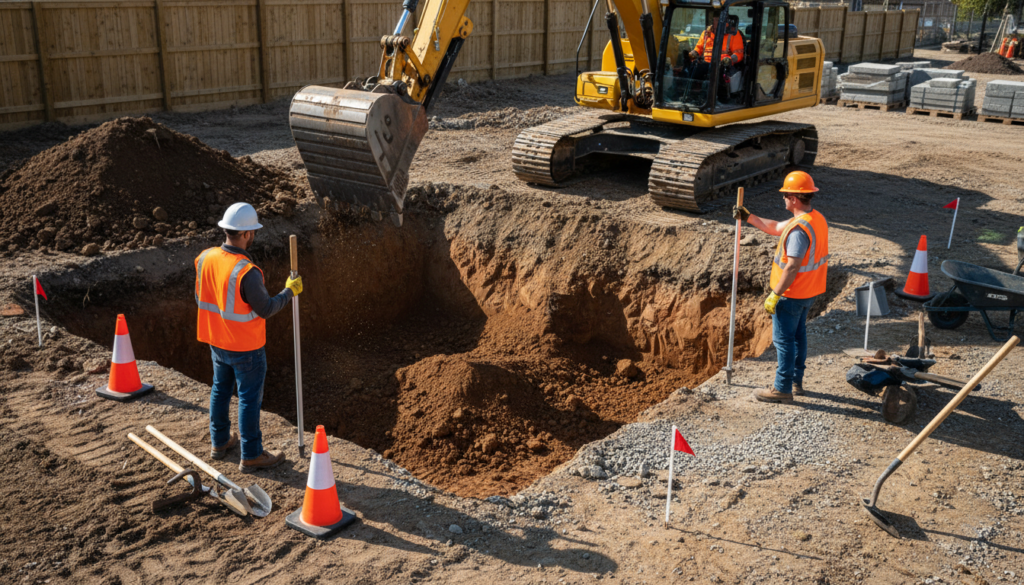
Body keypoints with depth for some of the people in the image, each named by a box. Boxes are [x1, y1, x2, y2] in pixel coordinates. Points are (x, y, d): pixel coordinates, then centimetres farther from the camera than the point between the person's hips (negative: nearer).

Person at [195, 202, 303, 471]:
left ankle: (219, 442, 38)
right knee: (249, 399, 6)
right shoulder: (246, 272, -30)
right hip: (246, 348, -7)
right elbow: (265, 309, -20)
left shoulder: (205, 258, -7)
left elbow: (200, 299, 5)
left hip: (216, 342, 7)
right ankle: (251, 456, 17)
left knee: (221, 390, 23)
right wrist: (290, 291, -6)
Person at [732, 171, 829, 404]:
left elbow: (792, 267, -28)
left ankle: (782, 389, 9)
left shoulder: (799, 228, -27)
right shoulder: (817, 218, 7)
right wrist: (748, 217, 17)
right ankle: (796, 381, 33)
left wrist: (775, 295, -22)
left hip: (791, 294, -10)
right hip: (809, 292, 10)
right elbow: (775, 228, 17)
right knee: (798, 334, 21)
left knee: (784, 339, 1)